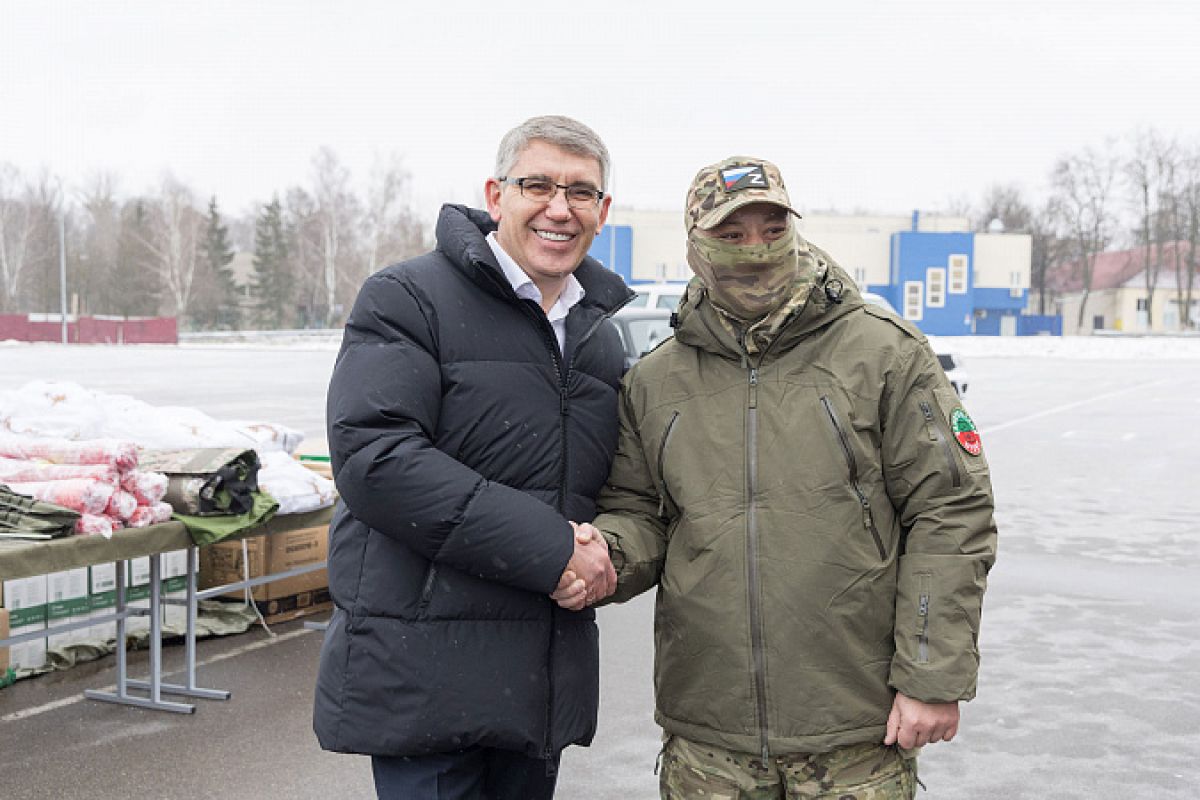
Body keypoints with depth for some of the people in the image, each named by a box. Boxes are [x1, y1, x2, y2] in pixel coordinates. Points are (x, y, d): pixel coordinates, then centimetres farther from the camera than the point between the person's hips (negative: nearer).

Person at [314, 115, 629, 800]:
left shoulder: (607, 332, 14)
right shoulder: (408, 299, -7)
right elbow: (373, 459, -20)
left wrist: (605, 549, -1)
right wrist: (550, 549, -20)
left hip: (546, 680, 7)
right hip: (423, 668, -6)